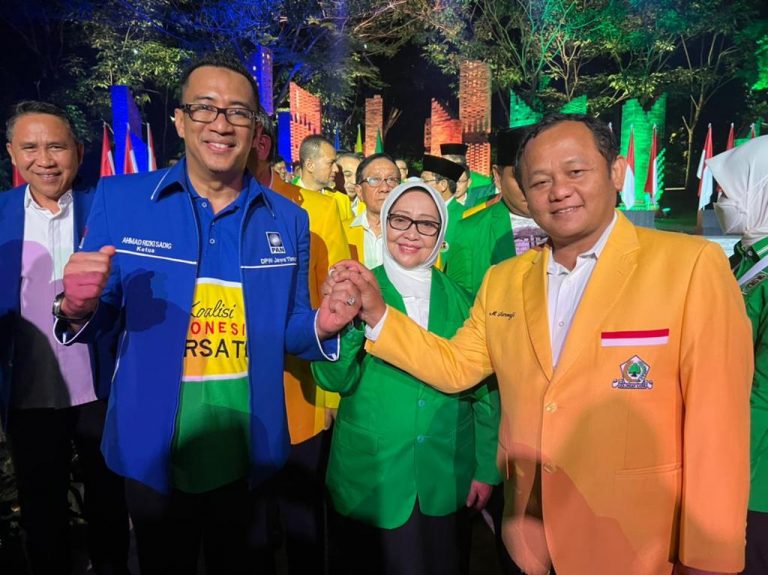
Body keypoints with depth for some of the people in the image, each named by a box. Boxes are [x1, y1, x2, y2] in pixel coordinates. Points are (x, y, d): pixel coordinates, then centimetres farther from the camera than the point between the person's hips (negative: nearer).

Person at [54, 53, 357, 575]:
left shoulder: (287, 219, -2)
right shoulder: (120, 199, -7)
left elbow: (285, 330, 3)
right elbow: (99, 321, -1)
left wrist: (322, 325, -18)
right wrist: (79, 308, -23)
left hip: (248, 454, 1)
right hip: (152, 452, -1)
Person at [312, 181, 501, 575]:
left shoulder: (461, 300, -1)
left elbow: (485, 389, 5)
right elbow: (335, 379, -15)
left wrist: (487, 468, 5)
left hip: (448, 480, 2)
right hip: (372, 478, -1)